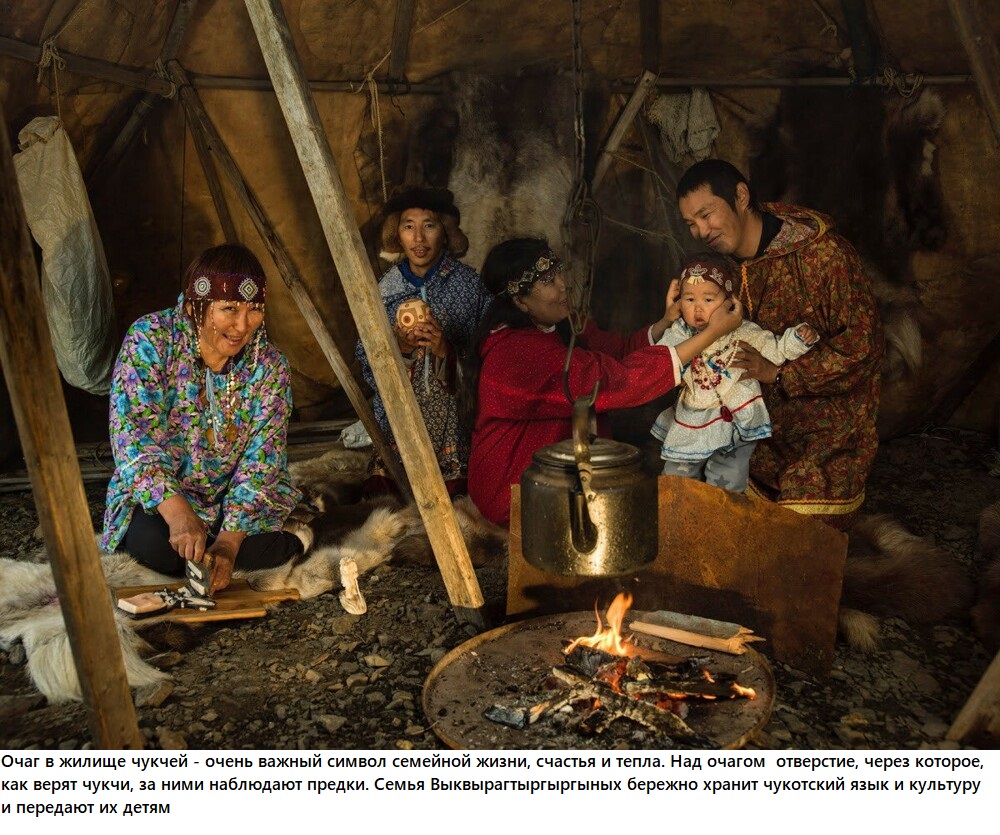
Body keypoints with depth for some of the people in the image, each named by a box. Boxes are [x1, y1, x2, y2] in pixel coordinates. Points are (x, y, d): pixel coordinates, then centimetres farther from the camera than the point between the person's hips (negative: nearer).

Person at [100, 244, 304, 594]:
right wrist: (178, 513, -38)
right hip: (157, 496, 0)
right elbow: (135, 437, -24)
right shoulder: (150, 339, -17)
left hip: (234, 498, 1)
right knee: (157, 545, -32)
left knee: (262, 549, -29)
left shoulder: (269, 367, -13)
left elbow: (260, 464, -16)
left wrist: (229, 542, -30)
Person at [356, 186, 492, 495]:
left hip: (454, 420, -1)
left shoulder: (470, 284, -3)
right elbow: (366, 363, 5)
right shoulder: (385, 287, 2)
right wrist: (398, 349, -13)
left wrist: (446, 350, -19)